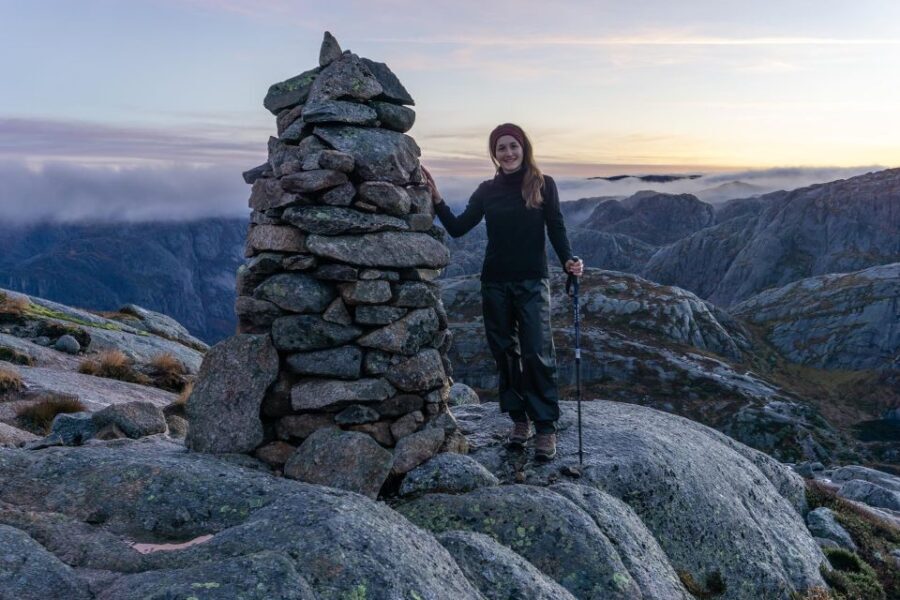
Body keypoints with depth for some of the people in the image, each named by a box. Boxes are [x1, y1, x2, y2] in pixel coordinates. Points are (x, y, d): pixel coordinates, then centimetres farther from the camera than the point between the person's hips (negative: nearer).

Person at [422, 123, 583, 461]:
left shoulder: (543, 185, 1)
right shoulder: (487, 191, 7)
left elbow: (556, 229, 0)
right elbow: (457, 228, 5)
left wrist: (568, 260, -17)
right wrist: (437, 199, -7)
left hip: (532, 282, -3)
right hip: (495, 283, 3)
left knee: (537, 353, -9)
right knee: (505, 353, 7)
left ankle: (546, 428, -1)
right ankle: (519, 419, 20)